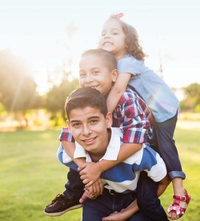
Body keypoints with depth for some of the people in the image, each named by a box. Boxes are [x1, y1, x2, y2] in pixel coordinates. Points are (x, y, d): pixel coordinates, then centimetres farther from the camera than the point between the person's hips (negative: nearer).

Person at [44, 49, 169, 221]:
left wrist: (98, 168, -42)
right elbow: (67, 136, -20)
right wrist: (86, 167, -36)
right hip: (110, 153, 5)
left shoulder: (127, 99, -33)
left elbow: (135, 142, -43)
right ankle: (74, 196, 9)